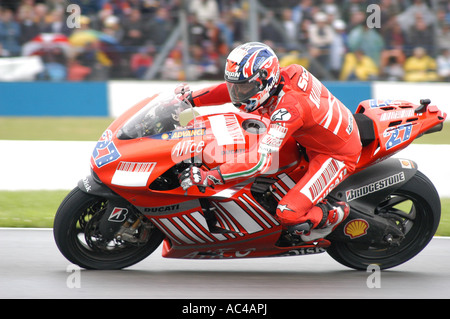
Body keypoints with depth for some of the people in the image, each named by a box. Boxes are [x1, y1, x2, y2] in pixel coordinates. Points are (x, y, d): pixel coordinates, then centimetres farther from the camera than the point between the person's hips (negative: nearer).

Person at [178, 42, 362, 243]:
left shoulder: (288, 108, -35)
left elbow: (260, 161, -40)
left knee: (288, 214, -24)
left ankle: (334, 215, 5)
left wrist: (207, 177, -42)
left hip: (338, 156, -9)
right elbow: (232, 88, 5)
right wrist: (189, 98, -1)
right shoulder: (284, 74, -11)